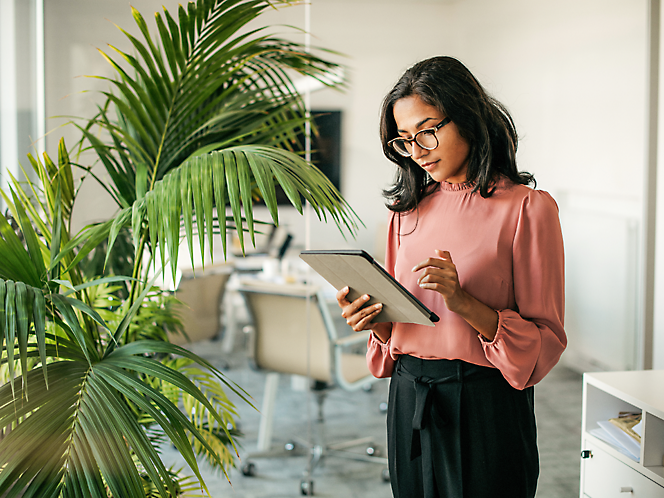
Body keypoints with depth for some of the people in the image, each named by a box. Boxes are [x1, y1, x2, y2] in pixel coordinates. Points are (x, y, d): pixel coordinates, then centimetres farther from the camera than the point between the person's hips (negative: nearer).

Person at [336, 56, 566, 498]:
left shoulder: (527, 207, -8)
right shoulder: (409, 210, 9)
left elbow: (546, 341, -10)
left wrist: (463, 301, -23)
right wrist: (375, 320, -7)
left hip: (486, 407, -5)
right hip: (409, 401, 5)